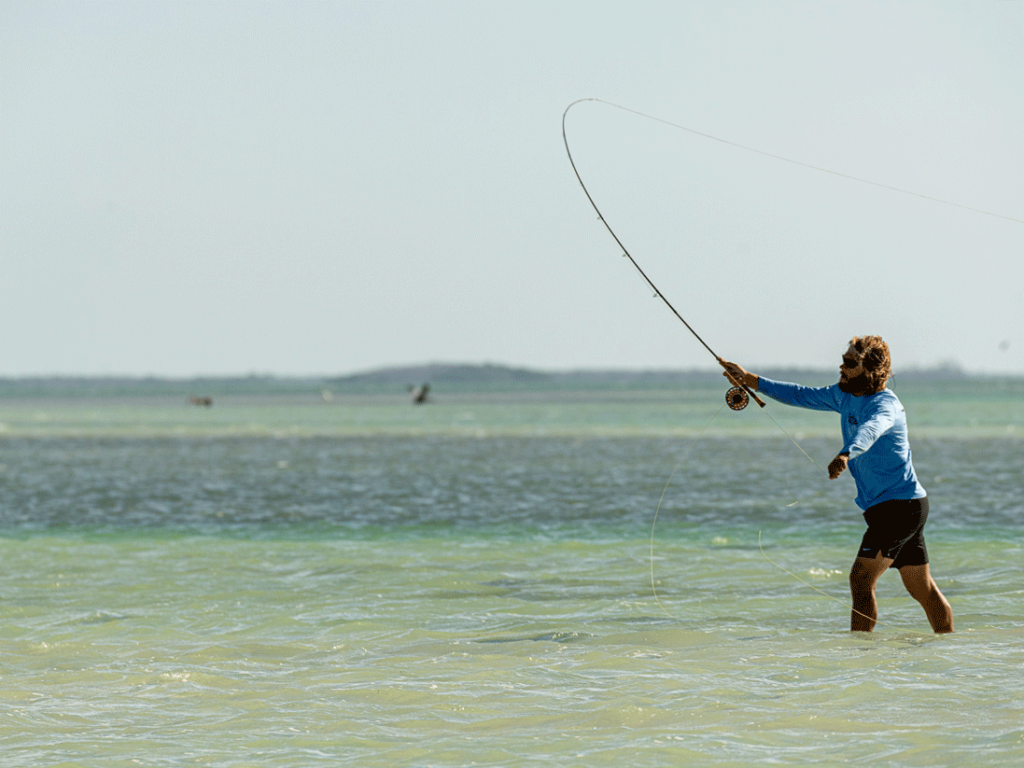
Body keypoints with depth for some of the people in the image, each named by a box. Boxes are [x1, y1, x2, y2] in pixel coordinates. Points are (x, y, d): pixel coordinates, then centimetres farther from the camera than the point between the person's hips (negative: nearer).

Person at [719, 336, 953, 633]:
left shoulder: (885, 404, -20)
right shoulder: (845, 395, 8)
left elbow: (869, 429, -42)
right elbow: (804, 396, 18)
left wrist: (845, 455, -62)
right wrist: (751, 380, 16)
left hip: (901, 504, -10)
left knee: (861, 578, -15)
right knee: (922, 589, 15)